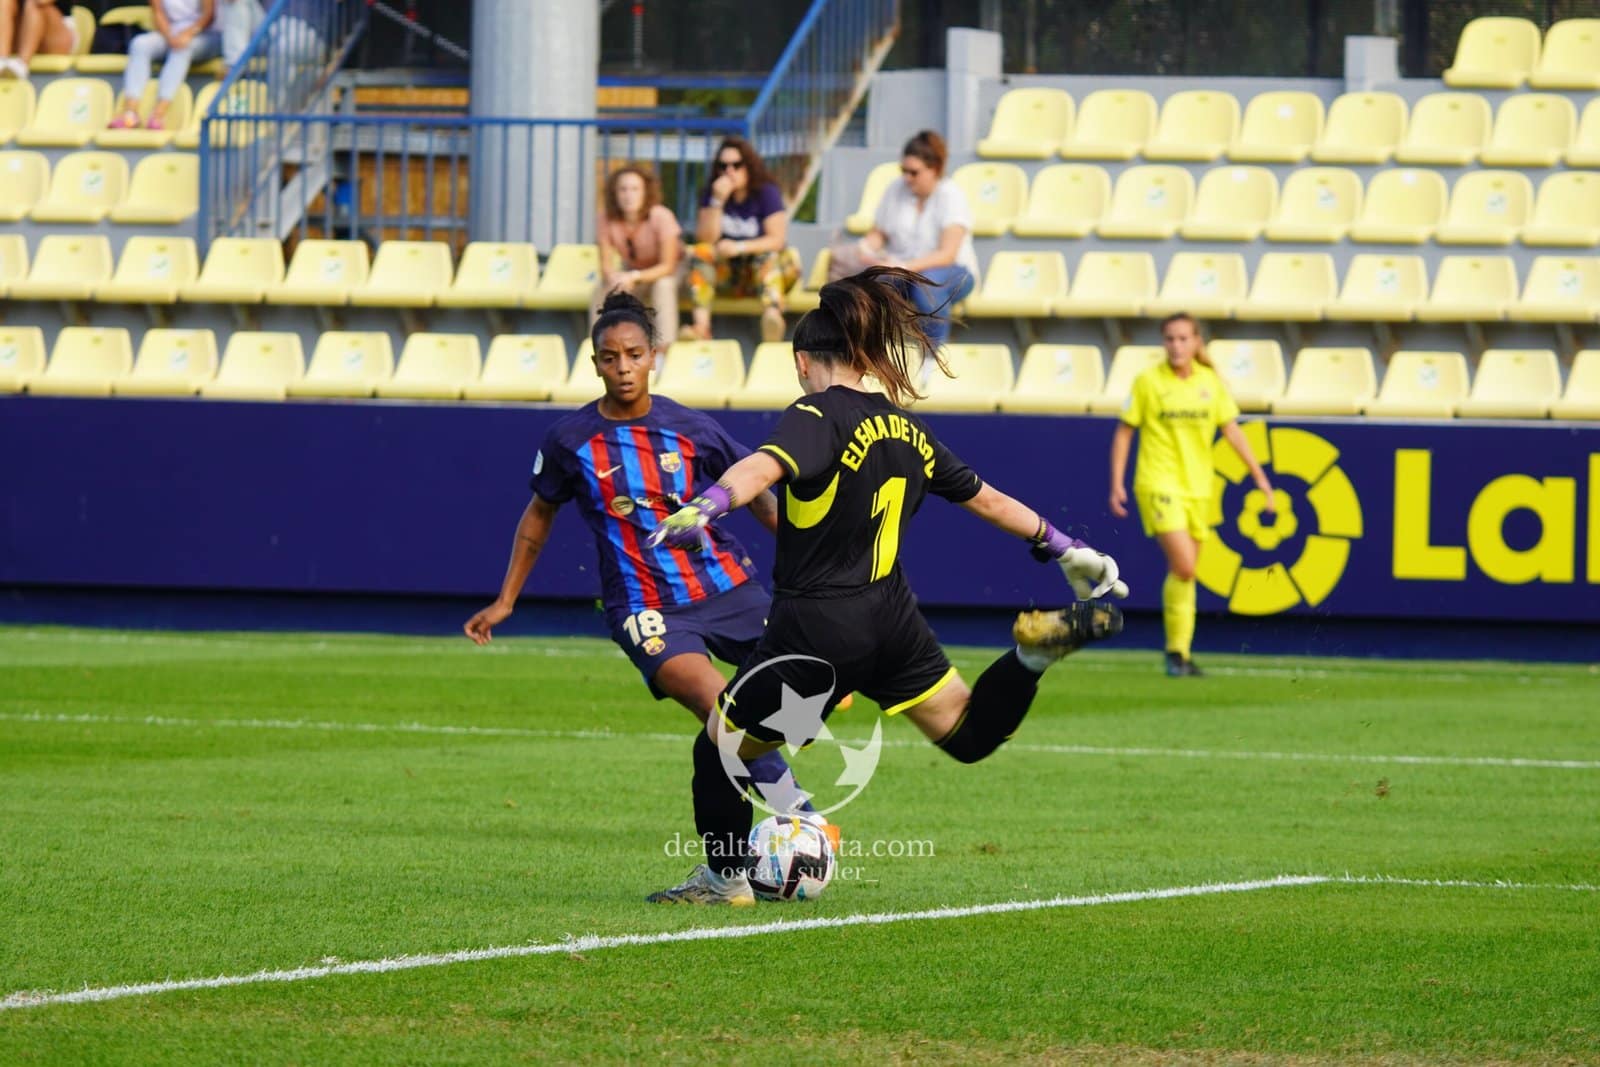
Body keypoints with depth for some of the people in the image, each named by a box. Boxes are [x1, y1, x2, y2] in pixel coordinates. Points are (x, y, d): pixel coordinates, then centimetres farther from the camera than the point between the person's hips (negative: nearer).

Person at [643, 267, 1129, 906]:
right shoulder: (905, 428, 11)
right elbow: (985, 499, 21)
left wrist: (709, 504, -51)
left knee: (718, 750, 12)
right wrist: (1063, 547, 33)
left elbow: (766, 465, -34)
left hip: (815, 630, -6)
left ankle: (725, 879, 21)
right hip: (893, 623, 6)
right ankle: (1034, 651, -7)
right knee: (969, 736, 16)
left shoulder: (818, 416, -11)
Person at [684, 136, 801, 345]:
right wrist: (718, 202, -19)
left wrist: (739, 247, -26)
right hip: (725, 276, 2)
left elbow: (777, 239, -13)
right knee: (700, 253, -24)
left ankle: (772, 314, -61)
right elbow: (705, 239, -8)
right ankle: (701, 325, -44)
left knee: (768, 256, -33)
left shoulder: (767, 192, -4)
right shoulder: (712, 193, 4)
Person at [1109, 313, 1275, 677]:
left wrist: (1259, 476, 4)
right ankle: (1176, 650, -6)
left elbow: (1231, 430, 9)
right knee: (1183, 567, -18)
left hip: (1198, 488, 4)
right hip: (1159, 483, -4)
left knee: (1184, 573, 8)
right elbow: (1124, 432, 1)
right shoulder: (1148, 382, -4)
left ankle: (1179, 653, 17)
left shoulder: (1210, 382, 4)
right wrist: (1117, 483, -4)